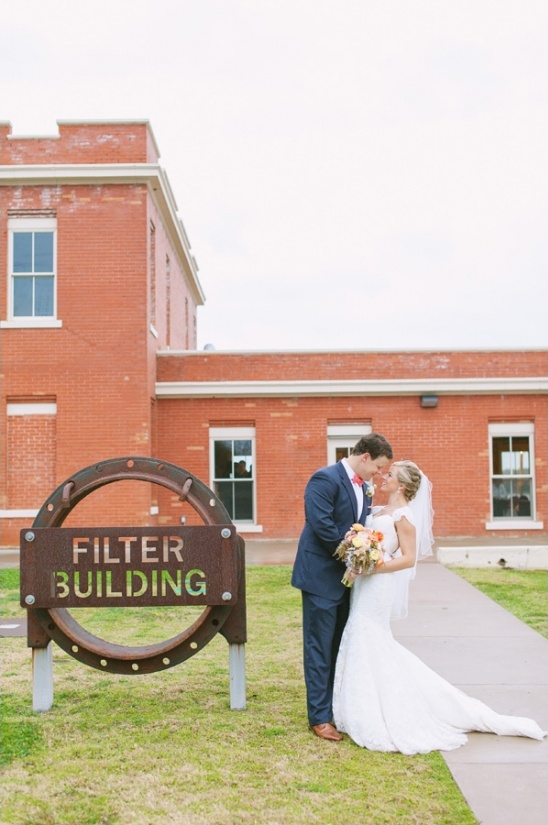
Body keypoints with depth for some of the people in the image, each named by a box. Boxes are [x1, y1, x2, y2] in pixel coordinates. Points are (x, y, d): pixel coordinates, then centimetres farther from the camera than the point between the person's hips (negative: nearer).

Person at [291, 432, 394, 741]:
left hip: (348, 577, 8)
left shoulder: (365, 487, 10)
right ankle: (320, 717, 8)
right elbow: (321, 524, -24)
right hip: (322, 577, -8)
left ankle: (338, 707, 27)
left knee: (340, 646, 16)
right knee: (320, 648, 0)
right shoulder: (325, 479, -16)